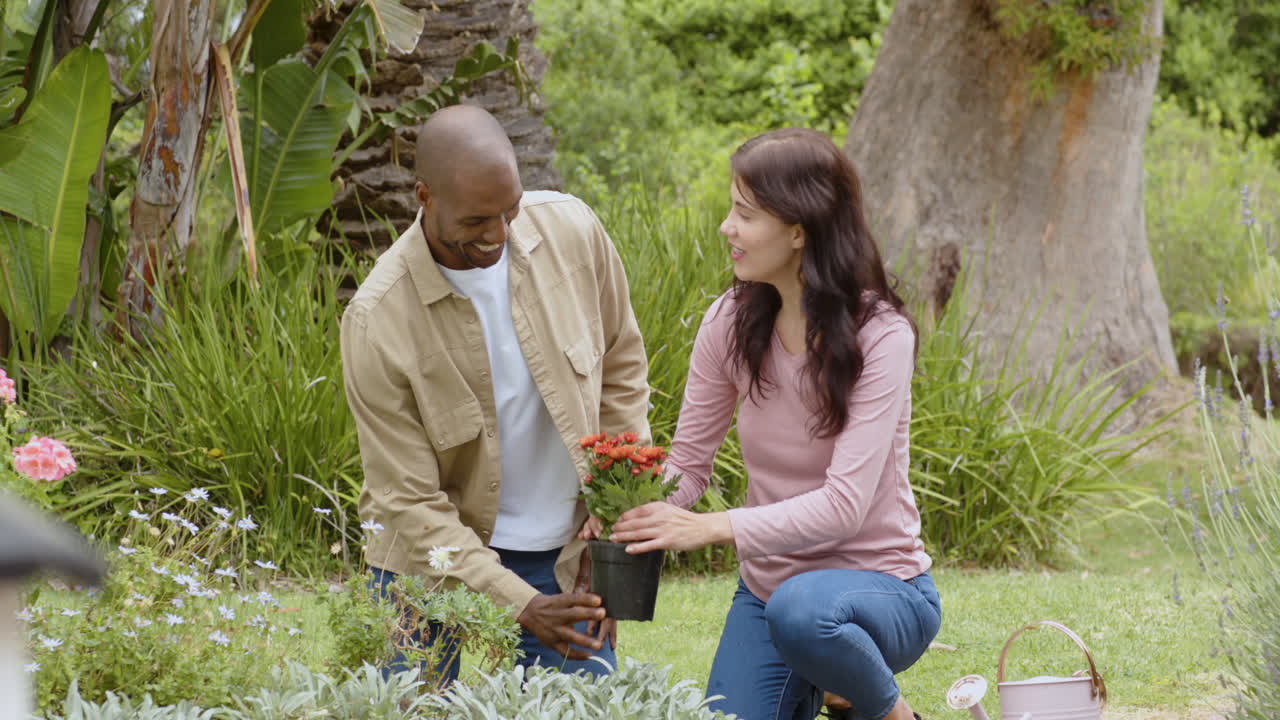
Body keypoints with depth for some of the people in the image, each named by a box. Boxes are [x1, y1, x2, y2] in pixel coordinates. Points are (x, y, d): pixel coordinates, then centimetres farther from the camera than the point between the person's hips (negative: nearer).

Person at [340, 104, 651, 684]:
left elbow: (622, 371, 4)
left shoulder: (571, 230, -12)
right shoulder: (376, 321, -22)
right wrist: (519, 604, -28)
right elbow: (411, 501, -18)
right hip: (435, 558, -3)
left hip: (568, 557, 3)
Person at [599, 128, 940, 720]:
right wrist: (631, 514, -22)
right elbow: (688, 462, 0)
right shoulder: (731, 324, -4)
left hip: (878, 587, -5)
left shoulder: (878, 335, -19)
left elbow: (844, 505, -26)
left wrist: (715, 527, -36)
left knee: (801, 610, -39)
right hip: (767, 586, 5)